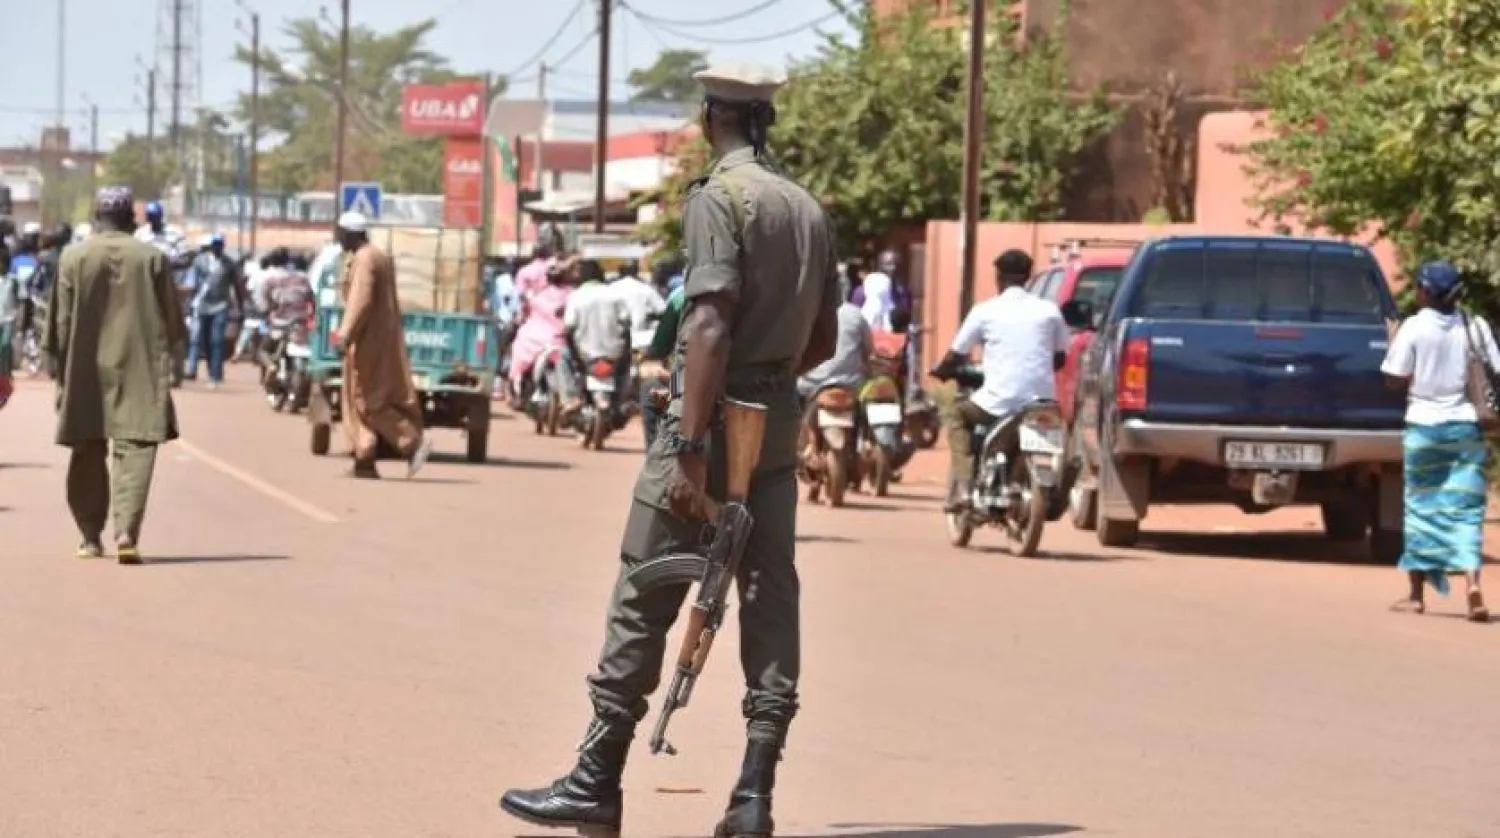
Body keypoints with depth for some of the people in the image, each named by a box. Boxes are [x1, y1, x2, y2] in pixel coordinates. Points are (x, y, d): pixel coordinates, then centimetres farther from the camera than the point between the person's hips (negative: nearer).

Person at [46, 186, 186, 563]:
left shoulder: (73, 258, -2)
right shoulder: (153, 259, -2)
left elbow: (60, 322, -1)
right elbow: (173, 322, 3)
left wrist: (63, 372, 8)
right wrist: (164, 358, 18)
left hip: (85, 373, 1)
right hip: (139, 371, -1)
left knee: (88, 454, 14)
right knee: (135, 448, -5)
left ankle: (91, 536, 20)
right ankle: (127, 531, -21)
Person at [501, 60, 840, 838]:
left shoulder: (717, 197, -11)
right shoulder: (809, 208, 11)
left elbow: (712, 325, -21)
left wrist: (689, 448, -23)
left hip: (716, 414, -7)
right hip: (778, 424, 7)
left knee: (644, 601, 0)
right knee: (770, 599, 6)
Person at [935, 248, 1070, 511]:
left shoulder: (985, 311, 1)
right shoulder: (1049, 311, 8)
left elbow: (955, 357, 7)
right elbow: (1060, 358, 18)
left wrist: (941, 372, 29)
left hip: (999, 403, -3)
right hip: (1041, 404, 3)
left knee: (958, 414, 25)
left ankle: (961, 487, 10)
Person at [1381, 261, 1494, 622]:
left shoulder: (1414, 327, -9)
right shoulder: (1474, 326, 0)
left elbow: (1396, 378, -11)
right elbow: (1493, 371, -2)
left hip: (1424, 426, -2)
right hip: (1465, 426, 2)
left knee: (1422, 507, 10)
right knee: (1465, 508, 2)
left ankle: (1416, 593, 15)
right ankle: (1472, 582, -18)